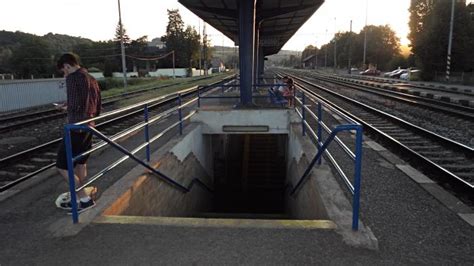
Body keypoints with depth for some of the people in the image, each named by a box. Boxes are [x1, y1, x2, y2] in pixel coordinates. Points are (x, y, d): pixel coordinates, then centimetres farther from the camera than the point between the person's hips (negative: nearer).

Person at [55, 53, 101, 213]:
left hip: (76, 128, -9)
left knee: (62, 167, 0)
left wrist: (66, 108, 0)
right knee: (81, 164, 18)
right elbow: (98, 106, 16)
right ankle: (80, 197, 28)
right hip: (89, 127, 9)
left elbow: (74, 106, -20)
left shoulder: (73, 78, -12)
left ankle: (85, 200, 3)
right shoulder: (92, 80, 13)